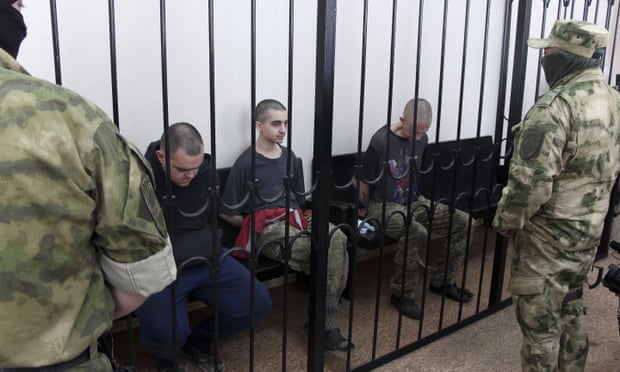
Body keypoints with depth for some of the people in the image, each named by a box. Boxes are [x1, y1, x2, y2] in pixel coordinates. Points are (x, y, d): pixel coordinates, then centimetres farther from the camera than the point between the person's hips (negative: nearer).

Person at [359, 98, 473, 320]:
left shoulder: (422, 139, 3)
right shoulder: (381, 140, -18)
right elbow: (363, 182, -9)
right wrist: (367, 210, 4)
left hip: (413, 202, 7)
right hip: (384, 206, -7)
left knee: (463, 222, -6)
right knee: (418, 233, -35)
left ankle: (442, 281, 10)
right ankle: (402, 294, -13)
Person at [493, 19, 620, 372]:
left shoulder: (554, 107, -24)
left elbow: (531, 180, -26)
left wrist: (507, 221, -13)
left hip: (550, 235, -9)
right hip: (592, 228, 9)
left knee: (540, 323, 6)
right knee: (571, 310, 24)